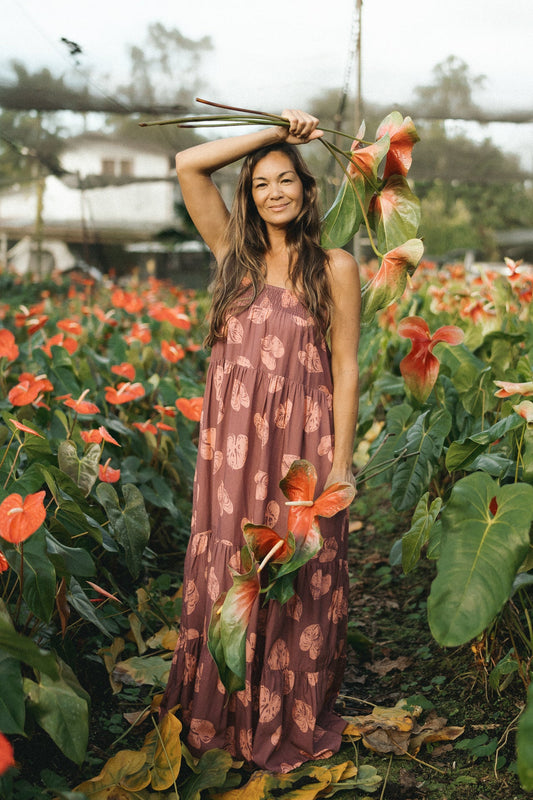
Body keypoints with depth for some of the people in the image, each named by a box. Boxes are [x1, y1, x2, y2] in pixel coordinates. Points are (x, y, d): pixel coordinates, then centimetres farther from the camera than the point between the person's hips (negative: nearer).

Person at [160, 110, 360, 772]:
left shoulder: (334, 268, -2)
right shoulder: (234, 253, 7)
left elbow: (345, 369, -3)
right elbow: (188, 165, 1)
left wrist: (340, 465, -8)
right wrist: (274, 131, -1)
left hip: (301, 448, -3)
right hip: (232, 449, 3)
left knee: (297, 585, 8)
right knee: (227, 577, 12)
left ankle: (293, 725, 28)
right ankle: (225, 713, 32)